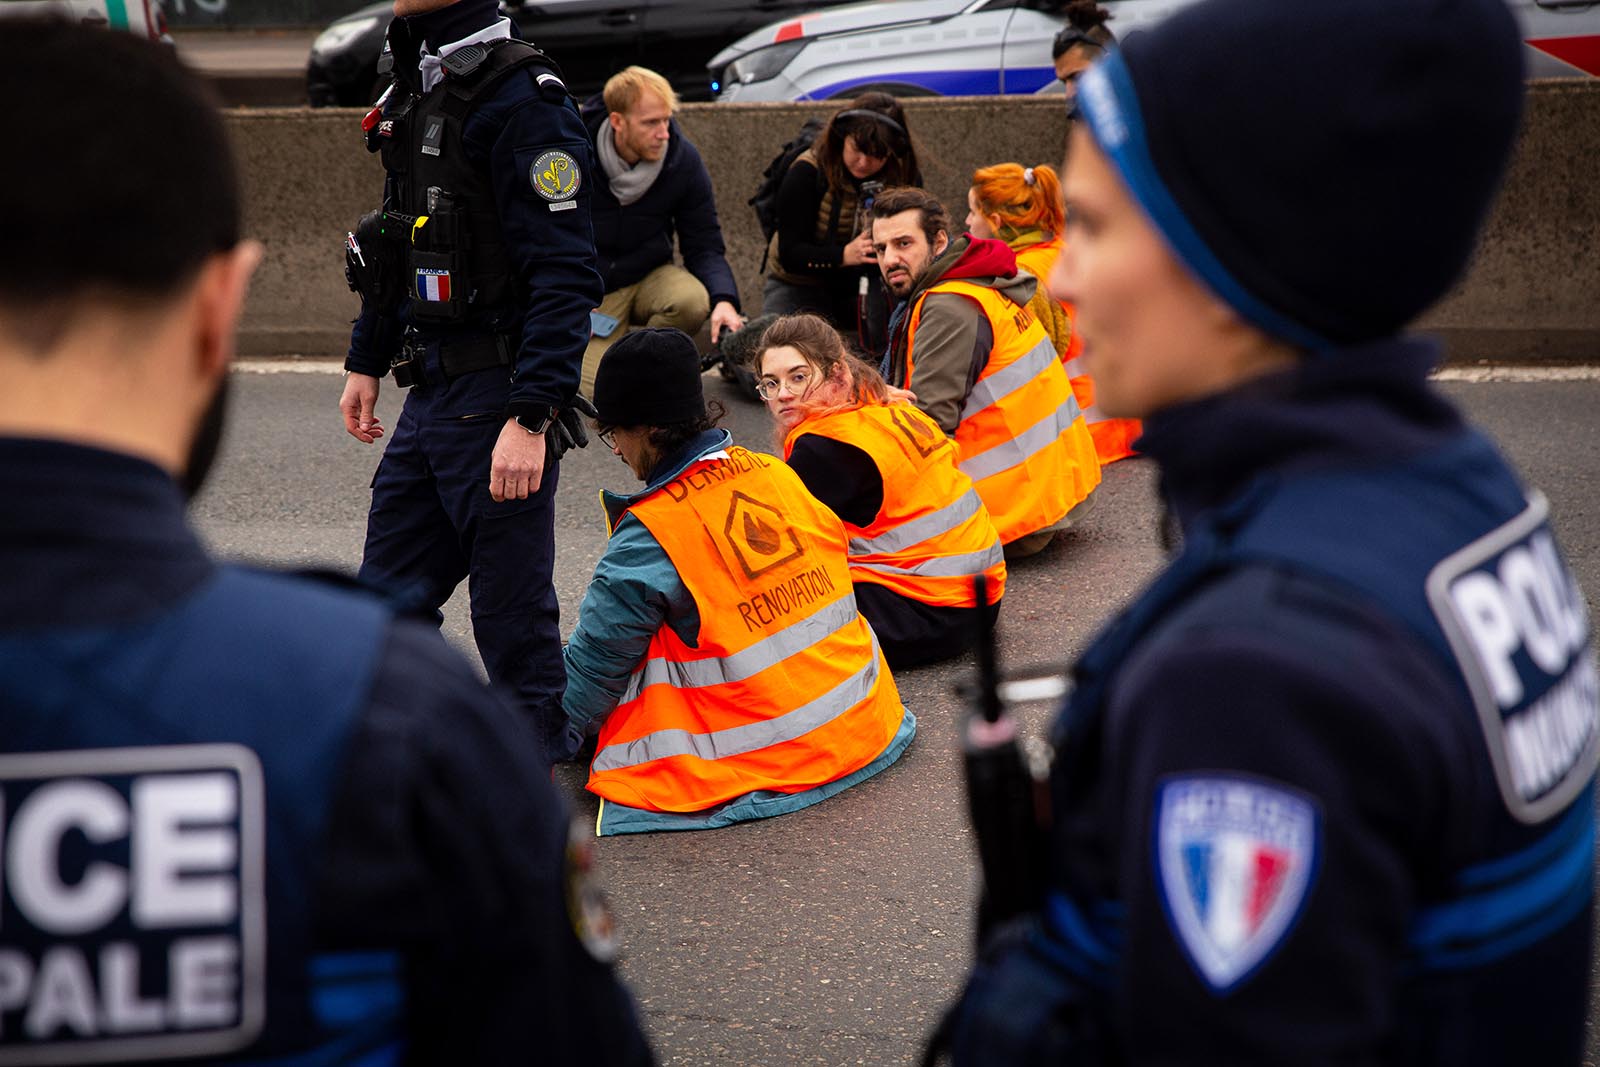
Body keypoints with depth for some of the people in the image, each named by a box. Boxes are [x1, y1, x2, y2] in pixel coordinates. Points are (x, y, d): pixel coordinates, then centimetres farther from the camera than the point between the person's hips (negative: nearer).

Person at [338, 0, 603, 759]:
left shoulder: (522, 101, -17)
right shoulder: (414, 89, 11)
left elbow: (566, 277, -22)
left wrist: (531, 419, -26)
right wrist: (367, 361, 25)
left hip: (497, 400, -9)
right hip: (431, 392, 9)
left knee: (513, 610, 2)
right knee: (389, 593, 17)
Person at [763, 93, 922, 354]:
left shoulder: (906, 177, -10)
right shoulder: (807, 173, -19)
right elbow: (790, 254, -22)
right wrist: (845, 255, -39)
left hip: (867, 282, 2)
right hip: (801, 284, -1)